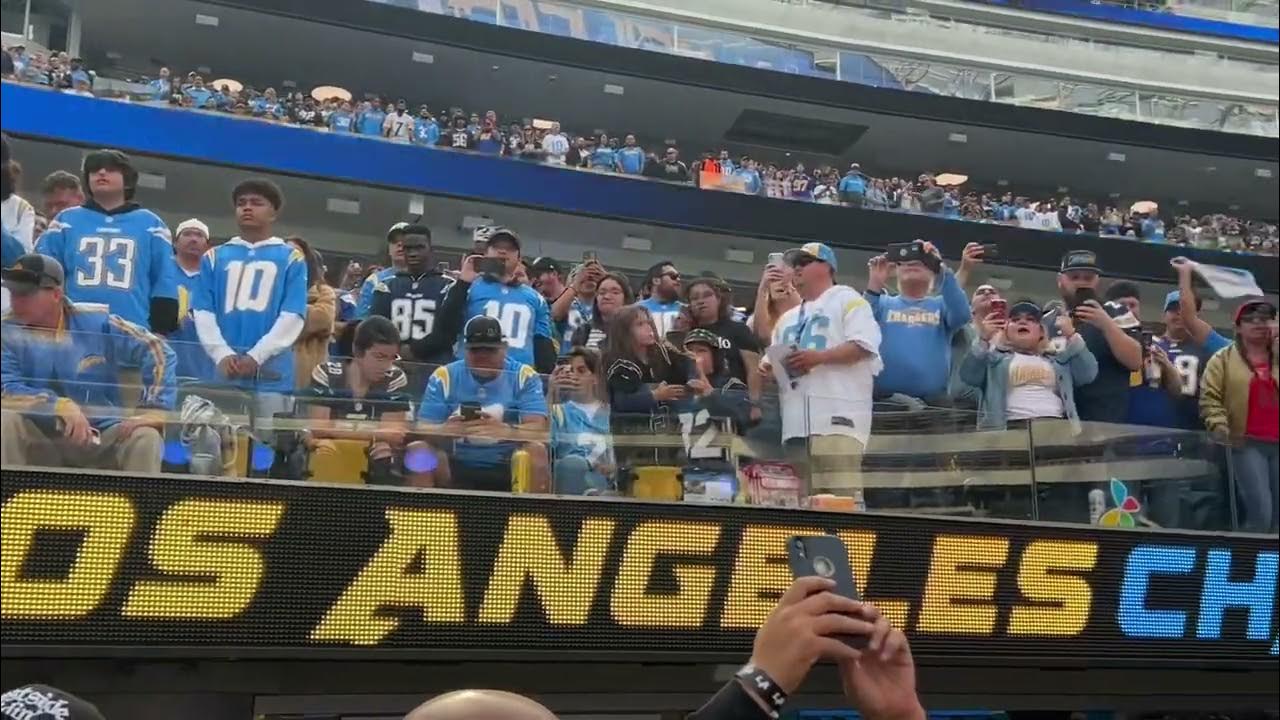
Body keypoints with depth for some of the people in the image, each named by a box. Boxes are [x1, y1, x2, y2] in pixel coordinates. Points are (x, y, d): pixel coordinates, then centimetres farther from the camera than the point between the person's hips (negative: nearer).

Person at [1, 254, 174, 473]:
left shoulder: (96, 322, -7)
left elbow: (156, 350, -7)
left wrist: (152, 411, -15)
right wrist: (61, 406, -29)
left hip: (100, 436, 0)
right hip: (39, 440, 0)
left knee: (145, 437, -26)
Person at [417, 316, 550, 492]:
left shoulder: (524, 376, -2)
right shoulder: (444, 376, 1)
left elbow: (538, 429, -15)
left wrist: (506, 430, -38)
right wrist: (445, 430, -29)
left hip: (509, 468, -1)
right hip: (458, 467, 1)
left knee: (536, 451, -29)